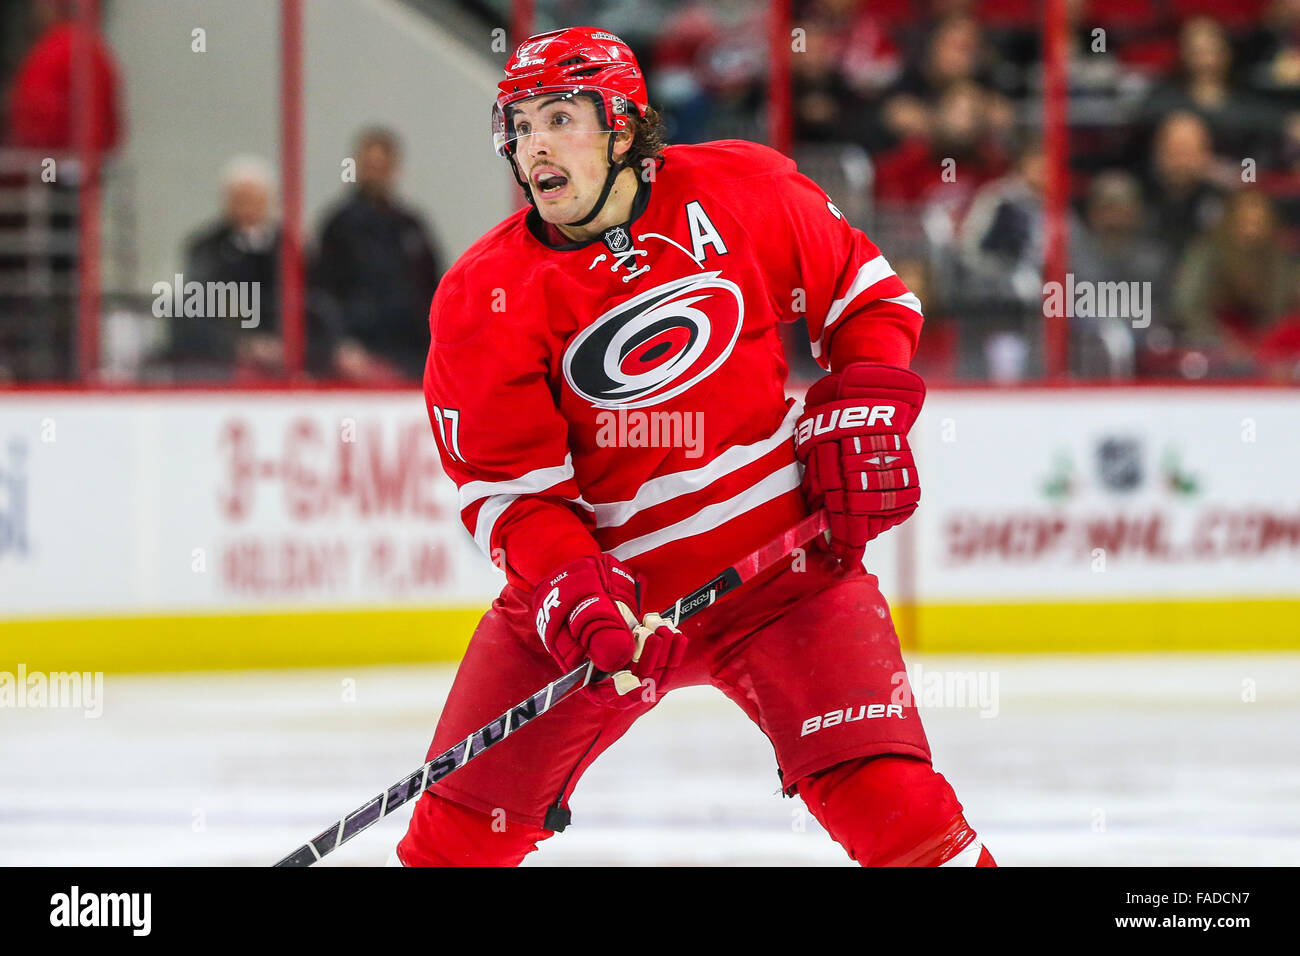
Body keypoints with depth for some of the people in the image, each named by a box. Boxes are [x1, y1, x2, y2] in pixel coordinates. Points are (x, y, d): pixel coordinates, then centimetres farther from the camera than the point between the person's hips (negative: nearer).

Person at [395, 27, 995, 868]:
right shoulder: (483, 301, -8)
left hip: (779, 554, -1)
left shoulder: (745, 192, -6)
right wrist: (572, 592, -25)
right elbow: (507, 488, -9)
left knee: (885, 795, -17)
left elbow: (866, 294, 9)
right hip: (605, 574, 1)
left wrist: (864, 408, -6)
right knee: (461, 826, 2)